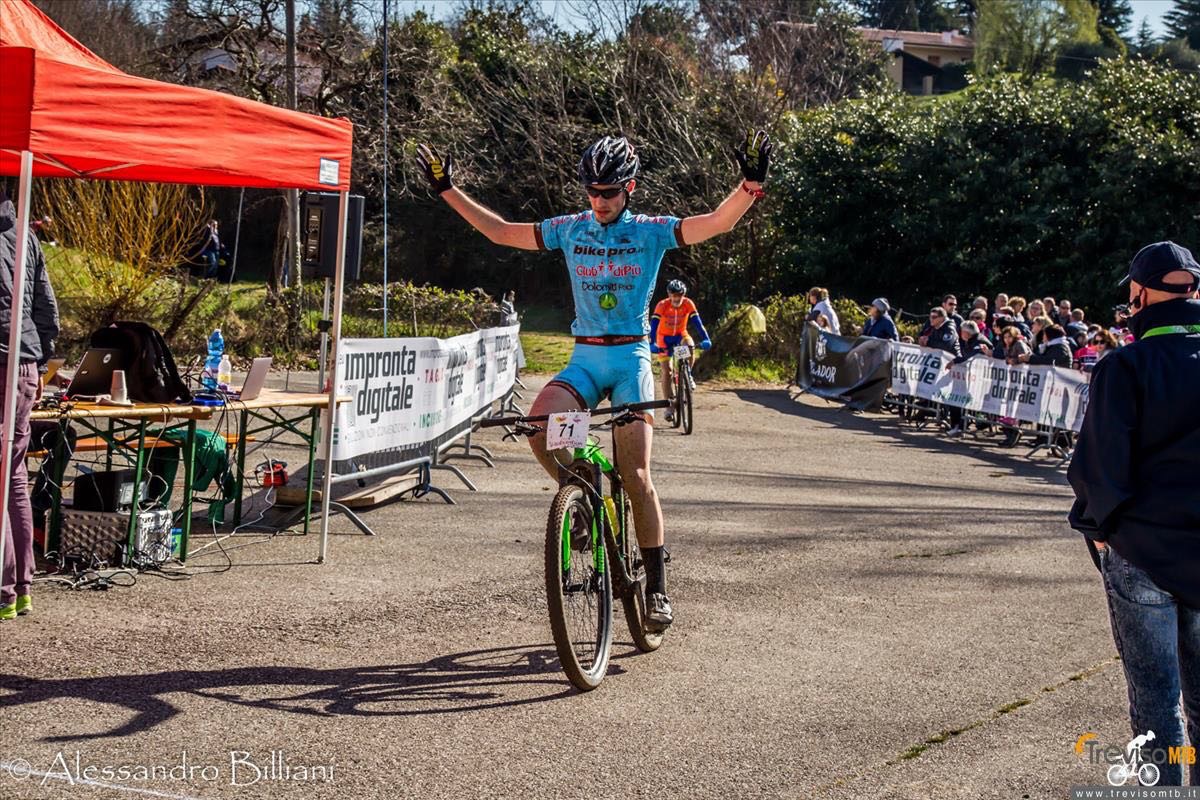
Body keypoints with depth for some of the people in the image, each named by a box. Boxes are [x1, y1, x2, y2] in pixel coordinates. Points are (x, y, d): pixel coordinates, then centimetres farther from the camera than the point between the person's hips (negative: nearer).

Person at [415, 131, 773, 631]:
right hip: (584, 358, 3)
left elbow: (718, 222, -14)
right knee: (538, 426, -26)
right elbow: (501, 232, 12)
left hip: (631, 359, -3)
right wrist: (448, 190, 9)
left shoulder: (650, 232, -3)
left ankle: (657, 586, 3)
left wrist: (750, 183, -31)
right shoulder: (569, 230, 6)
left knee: (636, 477, -8)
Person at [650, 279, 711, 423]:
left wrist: (705, 339, -39)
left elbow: (697, 322, -26)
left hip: (681, 335, 1)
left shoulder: (688, 304, -20)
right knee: (667, 371, -10)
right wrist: (652, 344, -45)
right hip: (664, 337, -1)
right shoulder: (662, 305, -25)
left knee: (690, 346, -34)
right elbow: (653, 324, -32)